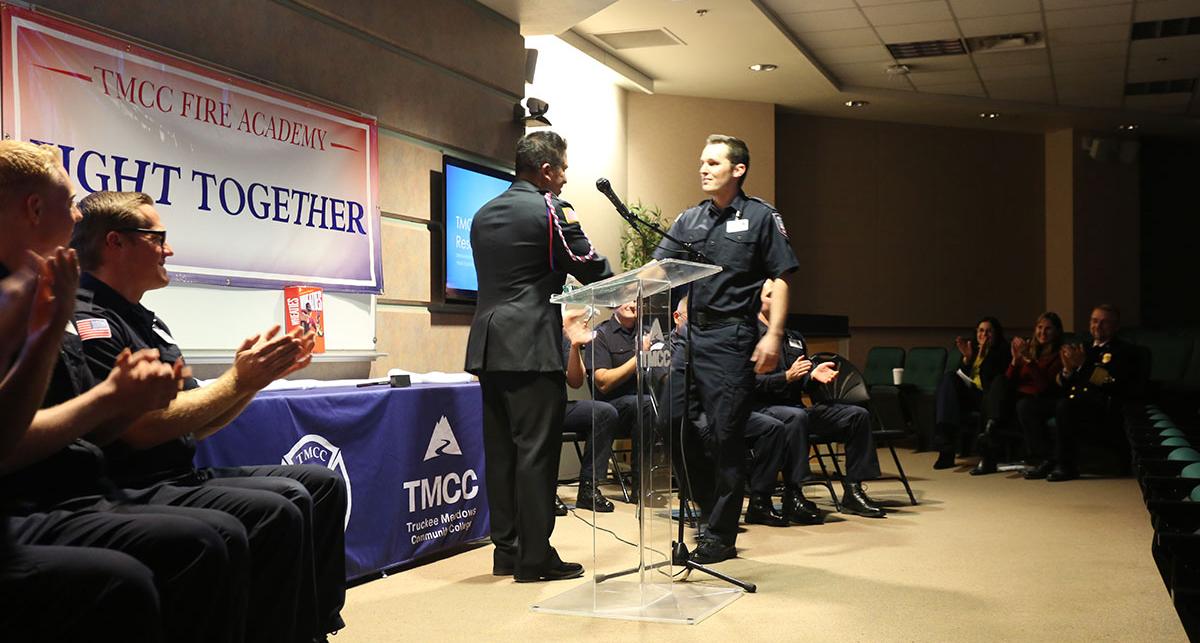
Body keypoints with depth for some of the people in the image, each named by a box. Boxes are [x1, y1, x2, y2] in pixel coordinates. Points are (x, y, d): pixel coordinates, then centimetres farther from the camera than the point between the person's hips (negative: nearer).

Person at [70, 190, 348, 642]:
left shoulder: (147, 322, 19)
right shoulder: (87, 320, -12)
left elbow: (197, 425, 19)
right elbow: (143, 427, -21)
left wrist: (263, 373, 8)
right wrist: (239, 380, -15)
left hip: (180, 477, 10)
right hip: (133, 491, -10)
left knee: (321, 485, 5)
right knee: (276, 513, -29)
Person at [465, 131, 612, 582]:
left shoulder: (484, 214, 16)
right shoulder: (550, 210, -7)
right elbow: (592, 270, -5)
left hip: (489, 345, 8)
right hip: (532, 347, -8)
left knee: (501, 451, 10)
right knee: (536, 451, -4)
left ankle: (506, 551, 15)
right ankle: (535, 557, -1)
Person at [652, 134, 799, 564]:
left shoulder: (761, 217, 2)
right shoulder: (689, 220, 15)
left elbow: (781, 278, -2)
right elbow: (659, 268, 7)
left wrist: (773, 335, -12)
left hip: (732, 336, -5)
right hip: (691, 333, 5)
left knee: (727, 434, -2)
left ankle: (720, 535, 7)